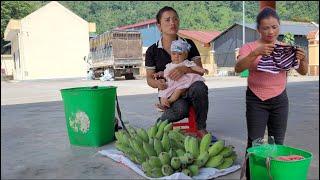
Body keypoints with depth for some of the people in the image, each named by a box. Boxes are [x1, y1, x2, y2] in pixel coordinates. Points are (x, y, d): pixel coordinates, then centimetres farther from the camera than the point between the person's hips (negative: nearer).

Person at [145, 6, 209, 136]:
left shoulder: (188, 44, 6)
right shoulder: (152, 51, 3)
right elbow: (149, 78, 5)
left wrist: (184, 69, -23)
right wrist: (157, 83, -20)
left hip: (188, 89, 2)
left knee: (199, 87, -35)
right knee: (181, 108, -36)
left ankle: (201, 128, -15)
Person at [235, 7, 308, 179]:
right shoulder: (249, 47, -5)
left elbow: (303, 72, 3)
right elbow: (238, 68, -22)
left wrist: (303, 59, -19)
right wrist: (256, 53, -36)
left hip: (279, 100, 3)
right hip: (256, 100, -3)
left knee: (277, 143, 8)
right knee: (254, 143, -4)